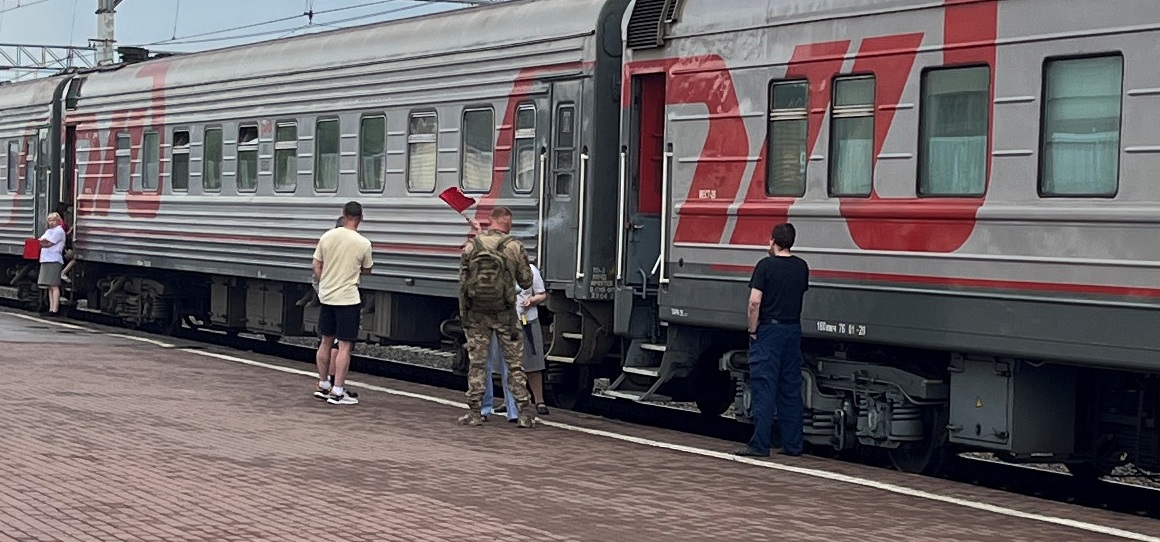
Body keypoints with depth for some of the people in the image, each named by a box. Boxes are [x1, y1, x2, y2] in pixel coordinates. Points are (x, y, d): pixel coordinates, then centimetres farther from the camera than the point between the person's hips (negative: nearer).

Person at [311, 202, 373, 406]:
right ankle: (337, 391, -4)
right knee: (345, 345, -2)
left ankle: (323, 385, 25)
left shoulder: (327, 237, -1)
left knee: (326, 341, 16)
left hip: (326, 296, 5)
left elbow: (317, 266, 5)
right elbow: (367, 270, 6)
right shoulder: (363, 243, -10)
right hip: (348, 298, -5)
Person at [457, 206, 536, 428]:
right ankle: (525, 413, 6)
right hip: (505, 314, -1)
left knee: (476, 363, 8)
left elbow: (462, 283, 2)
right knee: (514, 364, 6)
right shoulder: (515, 247, -6)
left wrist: (463, 315, 9)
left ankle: (474, 413, 9)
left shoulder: (471, 246, -1)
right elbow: (525, 282, 0)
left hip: (476, 314, 1)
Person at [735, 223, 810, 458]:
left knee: (764, 388, -5)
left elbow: (755, 301, -16)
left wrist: (753, 330, -6)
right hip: (793, 330, 6)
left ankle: (760, 445, -6)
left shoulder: (766, 265, -10)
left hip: (769, 329, -6)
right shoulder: (801, 267, 7)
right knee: (791, 389, 10)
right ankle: (793, 445, 13)